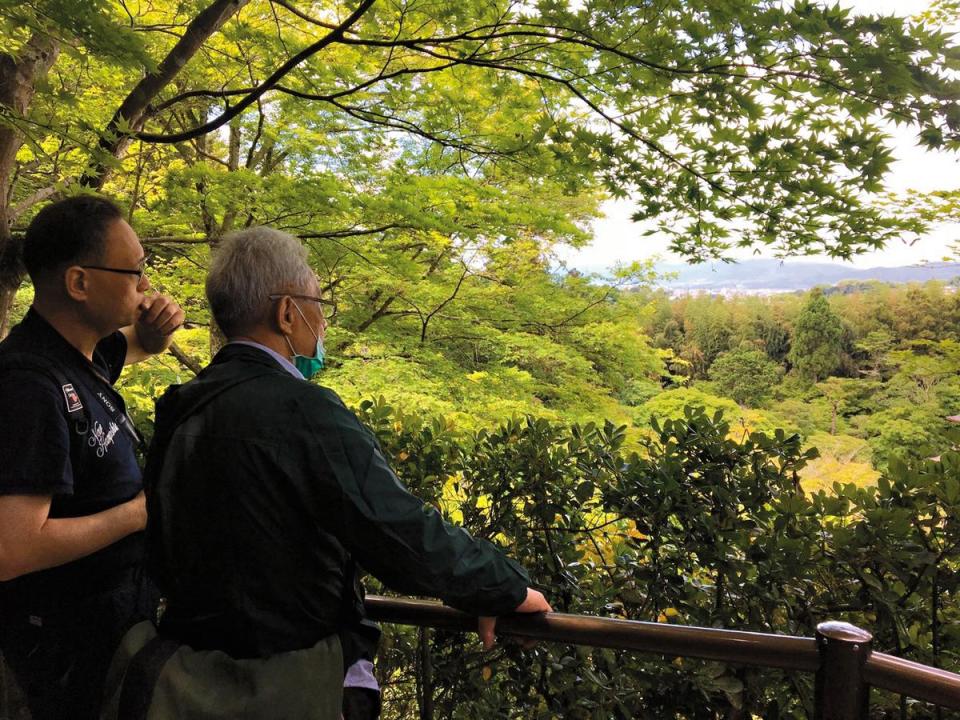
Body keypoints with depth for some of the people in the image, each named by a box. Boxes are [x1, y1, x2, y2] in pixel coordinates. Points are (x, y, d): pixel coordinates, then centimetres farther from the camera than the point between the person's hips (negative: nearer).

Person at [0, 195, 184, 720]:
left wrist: (158, 326, -4)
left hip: (117, 597, 8)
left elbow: (139, 344, 20)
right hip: (68, 632, -8)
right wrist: (142, 511, -22)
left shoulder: (81, 345, -2)